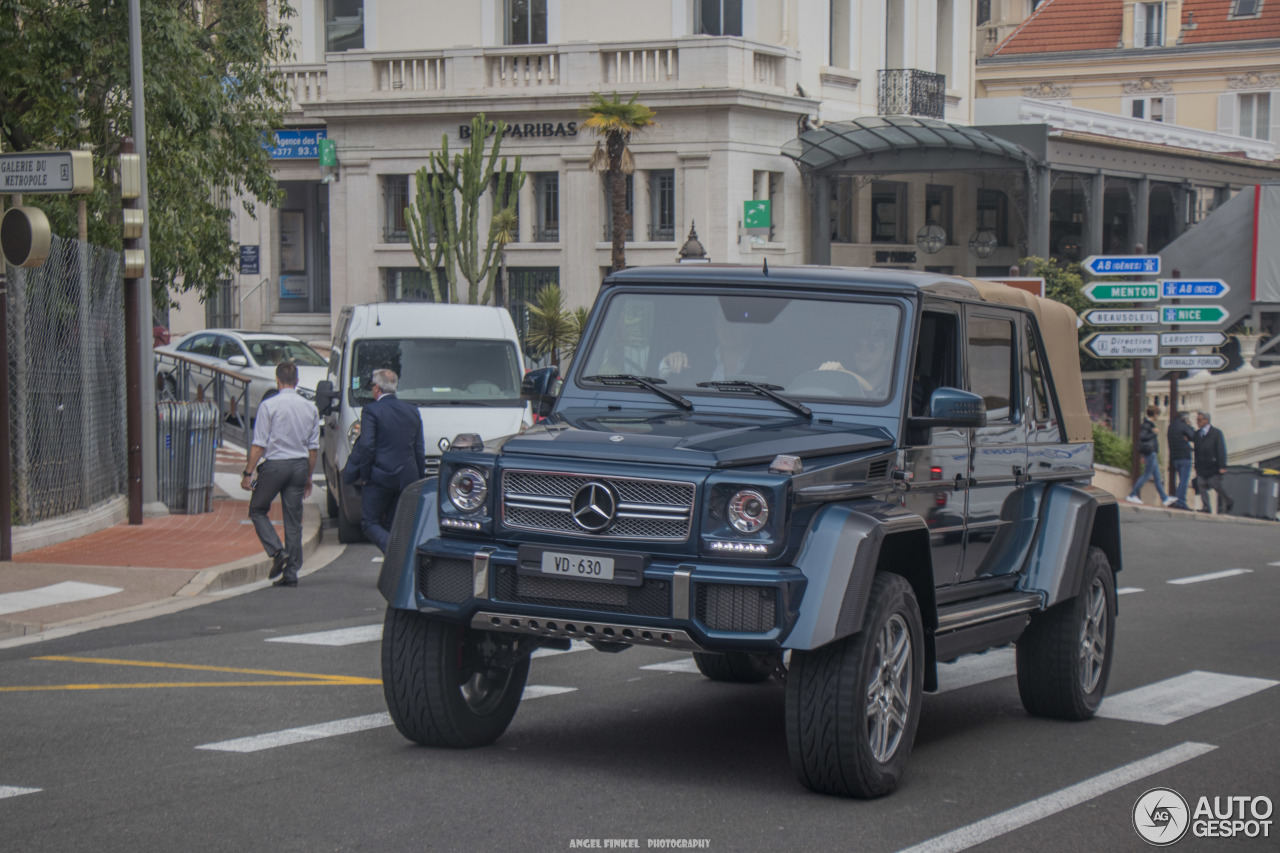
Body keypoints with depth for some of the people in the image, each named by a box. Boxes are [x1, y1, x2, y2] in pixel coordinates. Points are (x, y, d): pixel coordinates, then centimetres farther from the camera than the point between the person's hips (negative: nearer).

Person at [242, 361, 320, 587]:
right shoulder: (310, 408, 6)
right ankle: (291, 572, 6)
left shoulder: (269, 405, -8)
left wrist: (248, 473, -4)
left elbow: (259, 445, -10)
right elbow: (313, 447, 10)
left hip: (275, 464, -4)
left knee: (257, 510, 12)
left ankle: (277, 552, -7)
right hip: (300, 465, 4)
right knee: (294, 519, 7)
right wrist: (308, 477, 18)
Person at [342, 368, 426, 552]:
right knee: (392, 525, 16)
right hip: (407, 478, 5)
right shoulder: (413, 411, 10)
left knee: (370, 524, 2)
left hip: (380, 478, -5)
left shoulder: (371, 410, -8)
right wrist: (420, 479, 17)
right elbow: (419, 450, 11)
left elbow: (366, 446, -15)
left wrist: (364, 475, -4)